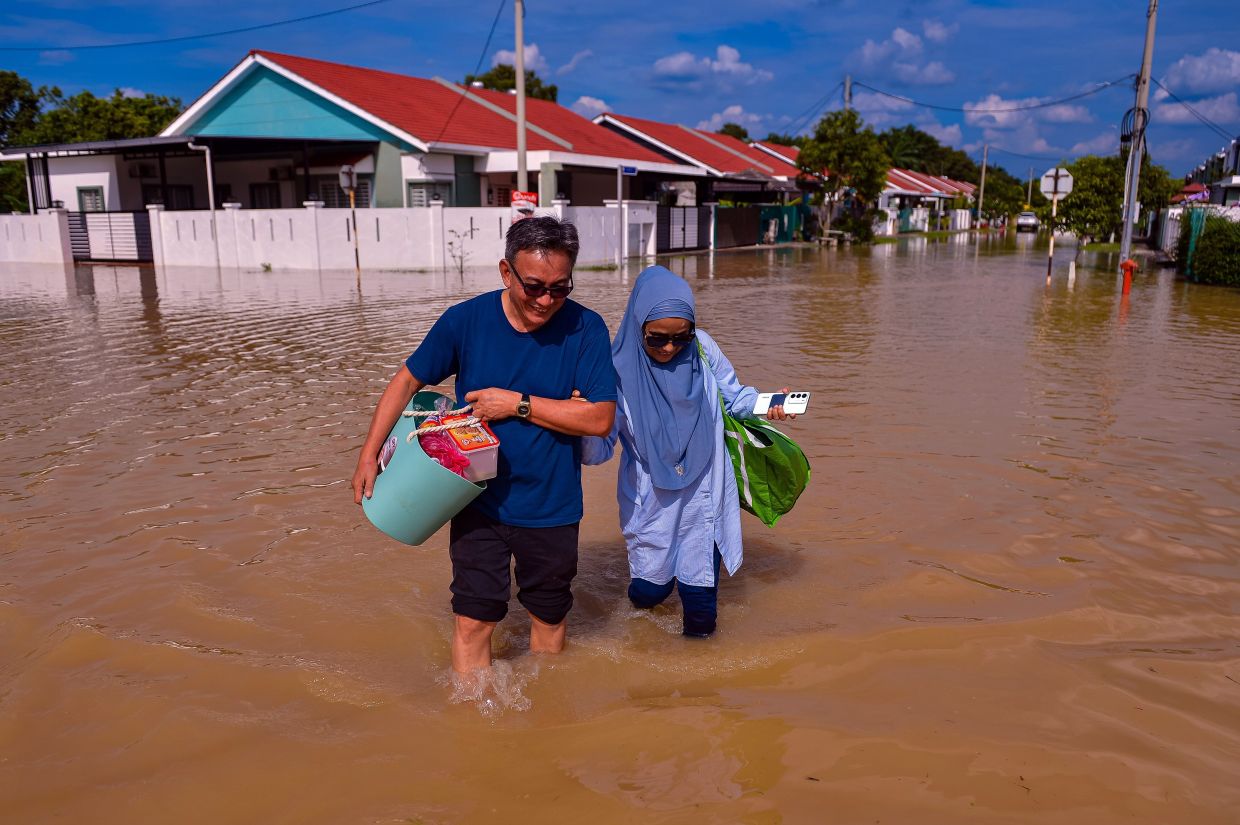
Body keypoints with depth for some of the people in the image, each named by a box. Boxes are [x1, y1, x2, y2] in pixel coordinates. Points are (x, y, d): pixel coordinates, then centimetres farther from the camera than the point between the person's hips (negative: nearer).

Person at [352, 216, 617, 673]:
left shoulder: (585, 328, -14)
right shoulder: (465, 321, -11)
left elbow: (601, 418, -18)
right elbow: (406, 382, 1)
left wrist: (517, 403, -21)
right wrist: (368, 455, 0)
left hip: (552, 507, 0)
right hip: (479, 501, 0)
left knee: (549, 616, 17)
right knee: (473, 619, 2)